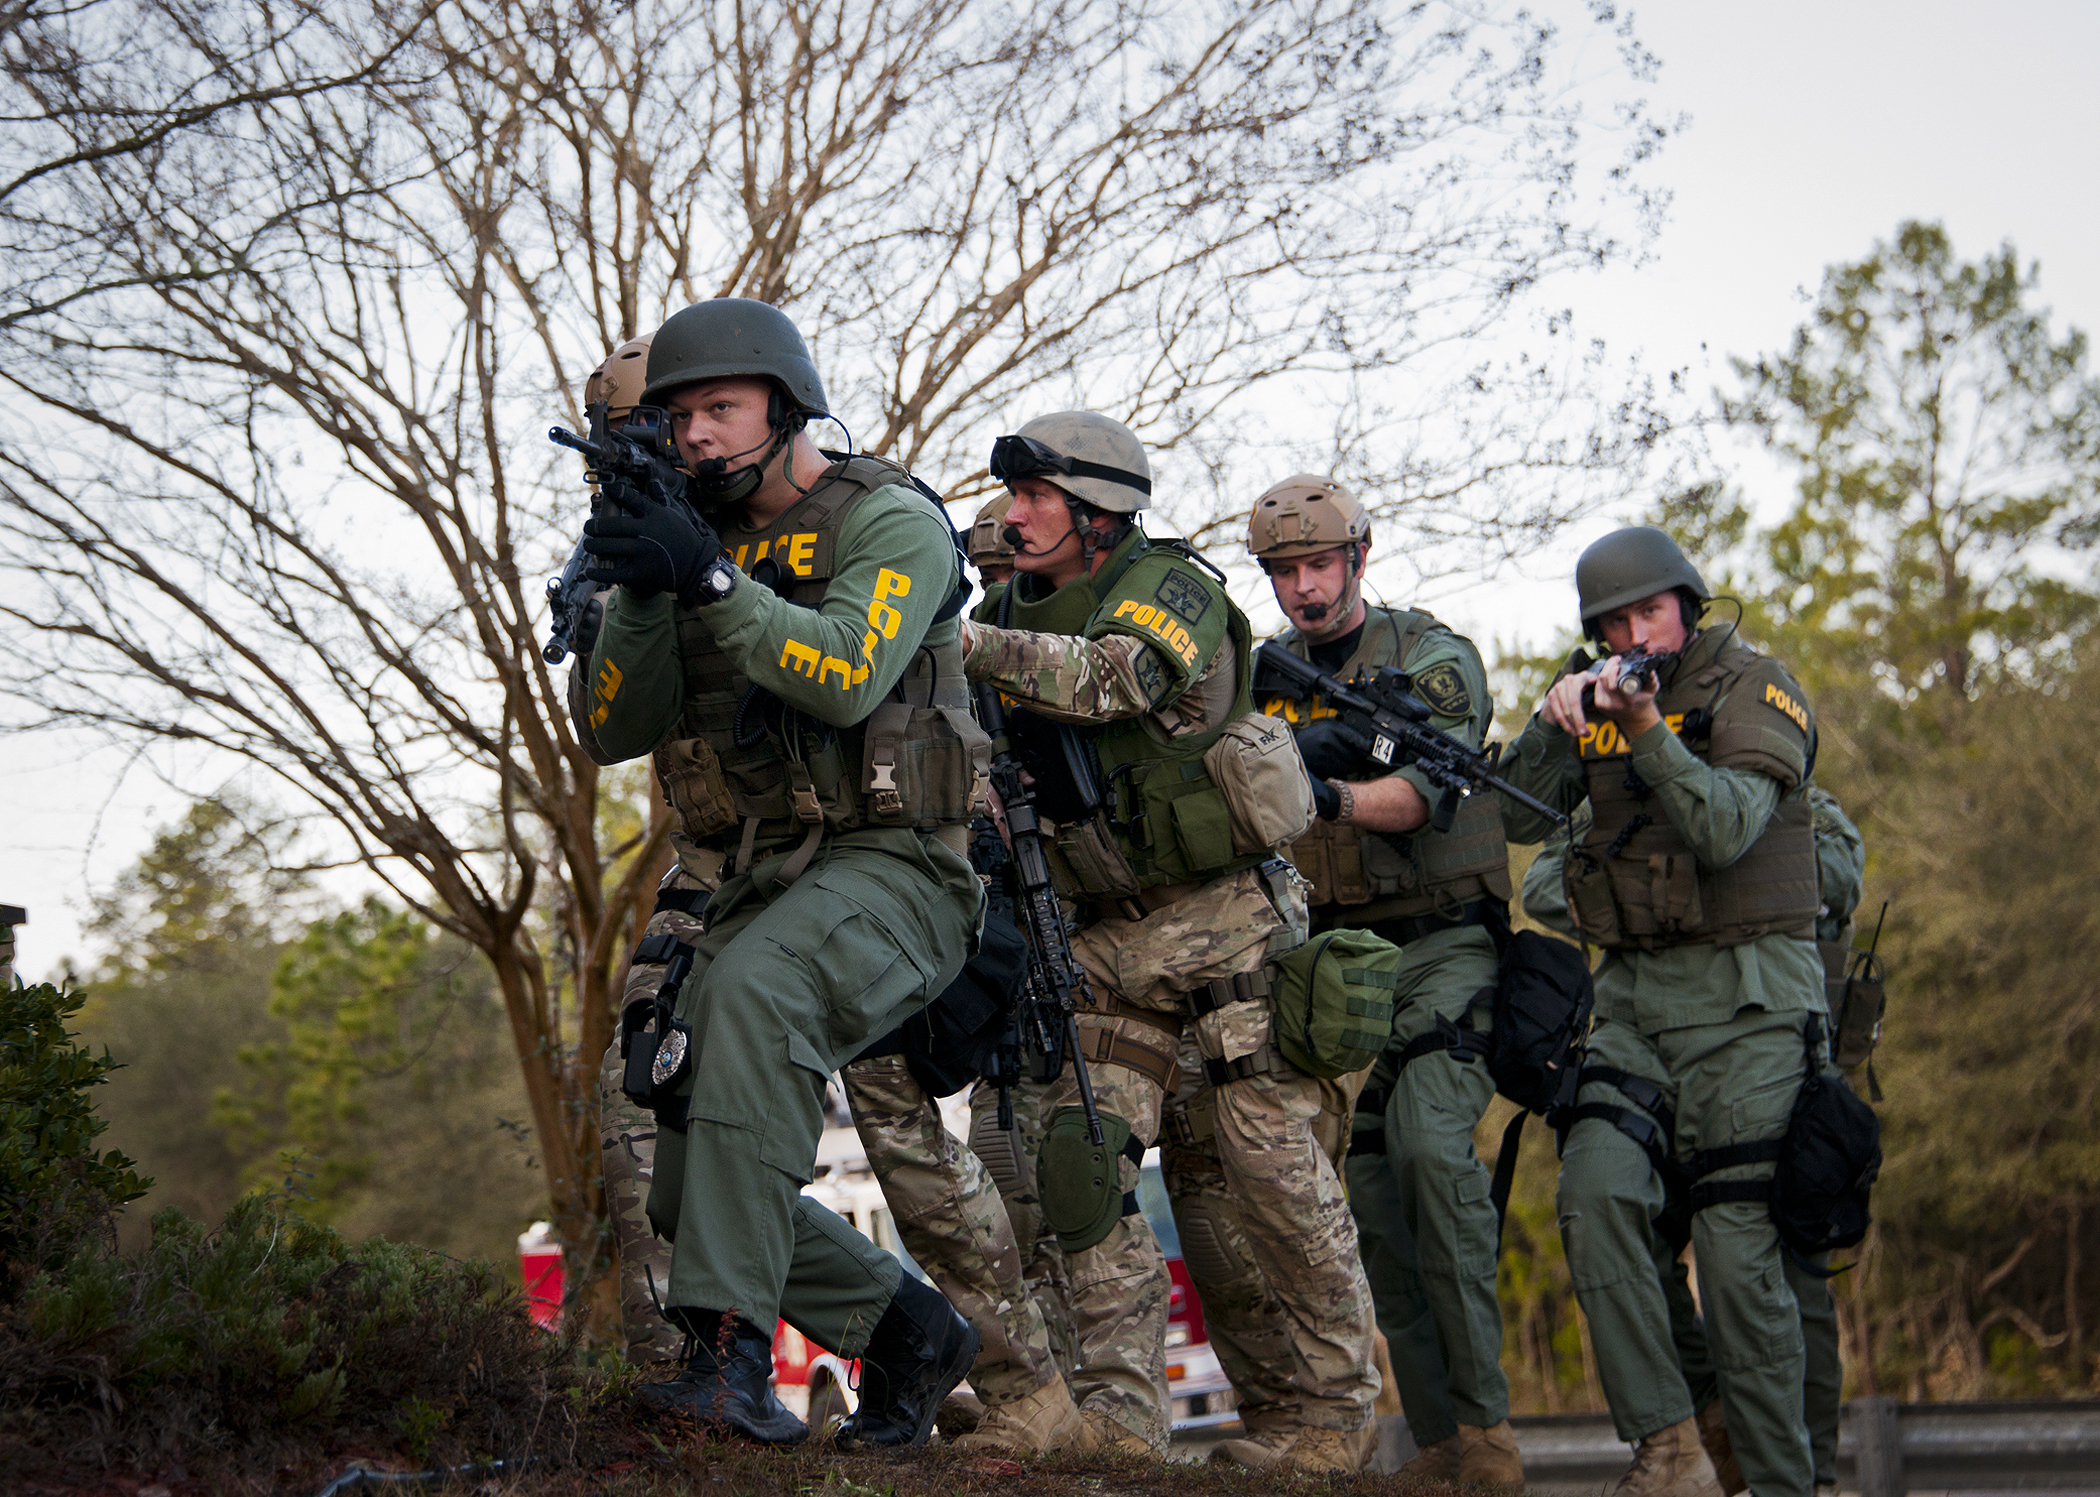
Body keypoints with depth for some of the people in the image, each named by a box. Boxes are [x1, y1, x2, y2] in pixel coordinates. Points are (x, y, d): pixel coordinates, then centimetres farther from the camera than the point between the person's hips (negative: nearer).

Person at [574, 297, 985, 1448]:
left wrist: (709, 578, -28)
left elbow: (846, 678, -21)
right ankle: (906, 1332, 21)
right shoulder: (698, 541, 14)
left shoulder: (891, 522, -3)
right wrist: (640, 588, -10)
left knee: (754, 988, -39)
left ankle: (730, 1347, -41)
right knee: (690, 1191, 0)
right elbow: (613, 728, 5)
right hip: (758, 885, 7)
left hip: (889, 868, -7)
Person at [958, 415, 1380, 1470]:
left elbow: (1110, 678, -32)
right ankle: (1120, 1409, -3)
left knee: (1271, 1161, -6)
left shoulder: (1167, 588, -11)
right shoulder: (1015, 613, 10)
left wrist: (965, 640, -39)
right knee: (1081, 1159, -5)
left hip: (1226, 917, -6)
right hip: (1111, 939, 6)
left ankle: (1339, 1411, 4)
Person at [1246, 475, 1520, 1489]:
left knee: (1429, 1142, -24)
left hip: (1441, 943, -5)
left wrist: (1334, 794, -37)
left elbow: (1425, 787, -17)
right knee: (1369, 1180, -2)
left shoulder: (1433, 658, 0)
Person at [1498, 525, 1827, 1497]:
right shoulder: (1596, 693, 13)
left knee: (1739, 1243, -9)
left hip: (1746, 996, -5)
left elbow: (1726, 829, -17)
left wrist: (1648, 729, -28)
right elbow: (1518, 817, 3)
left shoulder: (1754, 688, -3)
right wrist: (1553, 722, -13)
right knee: (1596, 1194, -17)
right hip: (1633, 994, 5)